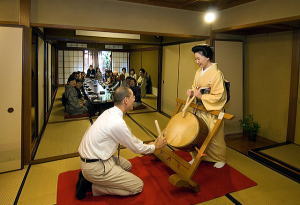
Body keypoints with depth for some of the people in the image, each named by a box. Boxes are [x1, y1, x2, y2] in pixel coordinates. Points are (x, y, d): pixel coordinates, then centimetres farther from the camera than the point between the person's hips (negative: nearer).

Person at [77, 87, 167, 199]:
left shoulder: (110, 112, 2)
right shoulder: (117, 122, -26)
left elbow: (130, 138, 16)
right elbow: (136, 148, -10)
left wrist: (146, 144, 20)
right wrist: (155, 146, 6)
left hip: (92, 157, 9)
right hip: (96, 166, -9)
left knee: (127, 165, 27)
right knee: (138, 186, -1)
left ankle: (88, 176, 14)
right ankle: (92, 185, -1)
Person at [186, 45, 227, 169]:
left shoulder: (216, 73, -16)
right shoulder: (199, 71, 5)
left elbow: (218, 96, -17)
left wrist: (201, 96, -22)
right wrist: (192, 92, -7)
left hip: (212, 111, -6)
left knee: (214, 137, 8)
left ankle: (220, 159, 31)